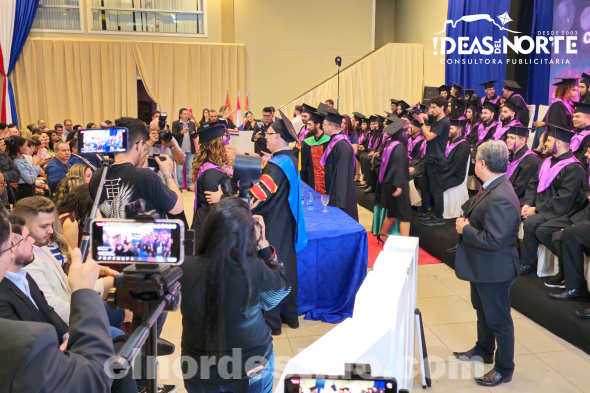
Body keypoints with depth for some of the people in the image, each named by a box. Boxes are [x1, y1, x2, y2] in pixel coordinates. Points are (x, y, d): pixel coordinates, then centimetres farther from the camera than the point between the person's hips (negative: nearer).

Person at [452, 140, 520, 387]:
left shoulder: (500, 197, -31)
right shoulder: (491, 188, 1)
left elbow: (494, 240, -33)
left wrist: (464, 230, -21)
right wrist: (466, 221, -5)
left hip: (494, 269, -10)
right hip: (481, 265, 10)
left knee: (498, 319, 8)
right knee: (483, 311, 27)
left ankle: (504, 369, 27)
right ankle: (483, 350, 48)